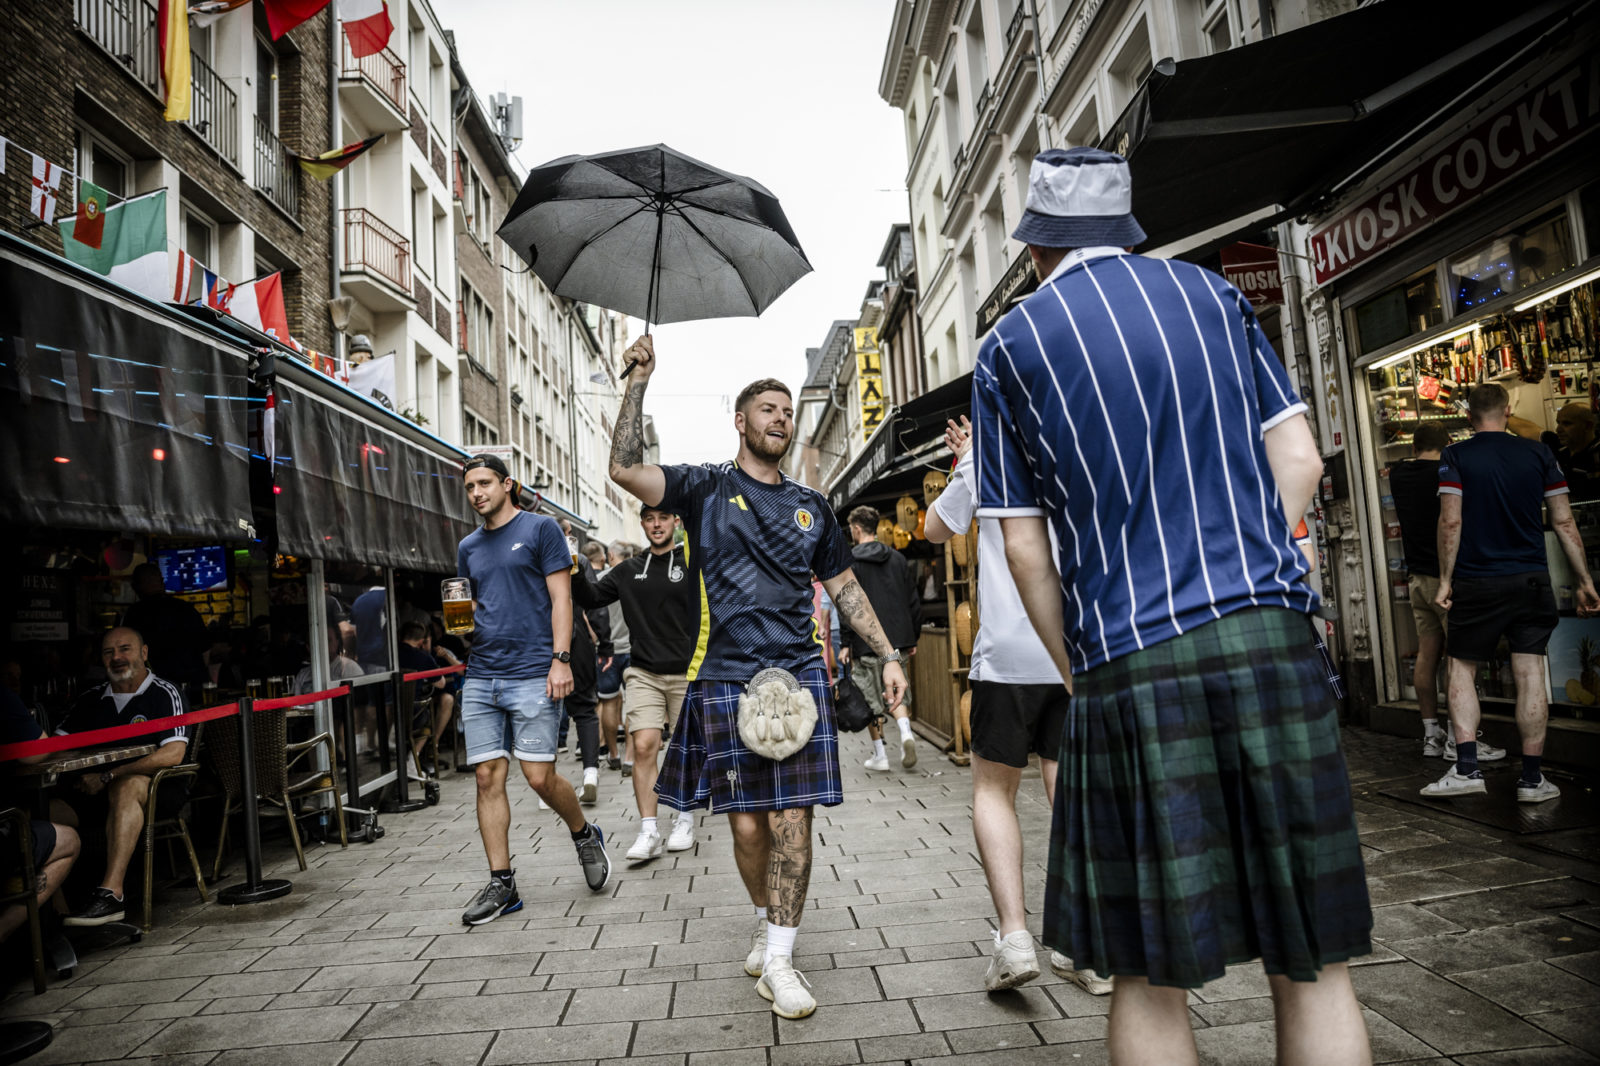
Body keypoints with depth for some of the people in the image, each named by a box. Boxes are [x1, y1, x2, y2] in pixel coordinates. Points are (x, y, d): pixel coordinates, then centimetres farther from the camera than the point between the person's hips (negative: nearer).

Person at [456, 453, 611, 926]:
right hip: (481, 675, 6)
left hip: (532, 673, -5)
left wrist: (561, 659, -13)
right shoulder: (469, 547, 18)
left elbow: (560, 596, -5)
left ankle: (585, 836, 23)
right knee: (488, 778, 3)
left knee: (539, 776, -6)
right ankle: (501, 883, 12)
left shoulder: (539, 528, 1)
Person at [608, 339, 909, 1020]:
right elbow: (624, 469, -9)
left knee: (791, 819, -2)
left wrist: (888, 655, 12)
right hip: (725, 678, -2)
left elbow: (845, 588, 19)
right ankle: (767, 921, 32)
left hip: (798, 675, 2)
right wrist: (640, 379, -11)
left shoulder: (811, 506, 14)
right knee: (746, 823, 5)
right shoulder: (706, 488, 5)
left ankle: (778, 960, 11)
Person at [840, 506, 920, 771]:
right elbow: (914, 601, 11)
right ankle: (905, 732, -10)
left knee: (870, 698, 6)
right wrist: (913, 638, 17)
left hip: (866, 643, -4)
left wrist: (846, 643, -6)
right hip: (897, 640, 4)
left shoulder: (850, 561, -6)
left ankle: (879, 755, 11)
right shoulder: (898, 558, 9)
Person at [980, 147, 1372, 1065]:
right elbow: (1299, 458, 9)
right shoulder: (1212, 293, 12)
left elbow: (1026, 546, 3)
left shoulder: (1008, 348, 5)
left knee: (1149, 977, 8)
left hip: (1131, 661, -2)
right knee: (1312, 962, 11)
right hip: (1273, 638, 3)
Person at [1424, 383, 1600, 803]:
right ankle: (1532, 778, 9)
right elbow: (1564, 523, 4)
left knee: (1461, 670, 7)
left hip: (1475, 582, -2)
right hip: (1532, 580, 3)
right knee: (1530, 673, 4)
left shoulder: (1456, 456, -5)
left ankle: (1467, 768, -3)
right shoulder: (1539, 454, 4)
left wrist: (1446, 579, -6)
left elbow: (1451, 522, -12)